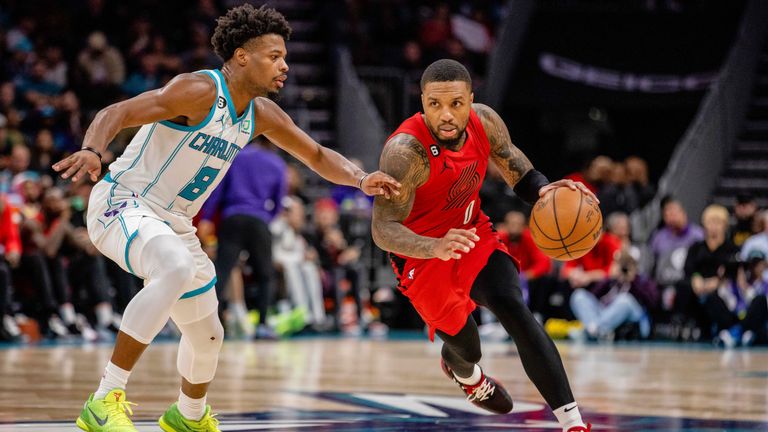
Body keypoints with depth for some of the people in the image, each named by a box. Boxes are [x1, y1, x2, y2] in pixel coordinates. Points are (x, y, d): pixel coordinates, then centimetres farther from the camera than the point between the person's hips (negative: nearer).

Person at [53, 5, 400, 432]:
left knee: (207, 335, 18)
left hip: (174, 224, 9)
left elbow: (317, 155, 17)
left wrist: (360, 179, -2)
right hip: (121, 205, -9)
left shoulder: (261, 114, 4)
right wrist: (92, 151, -50)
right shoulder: (200, 91, -21)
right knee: (178, 270, -38)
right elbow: (117, 112, -29)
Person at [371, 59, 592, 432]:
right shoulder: (406, 151, -32)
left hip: (473, 234, 4)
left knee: (514, 310, -17)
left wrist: (543, 189, -19)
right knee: (464, 347, 4)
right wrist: (437, 247, -52)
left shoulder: (485, 122, -15)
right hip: (423, 254, -4)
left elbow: (514, 166, 4)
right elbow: (383, 230, -32)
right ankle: (464, 371, 46)